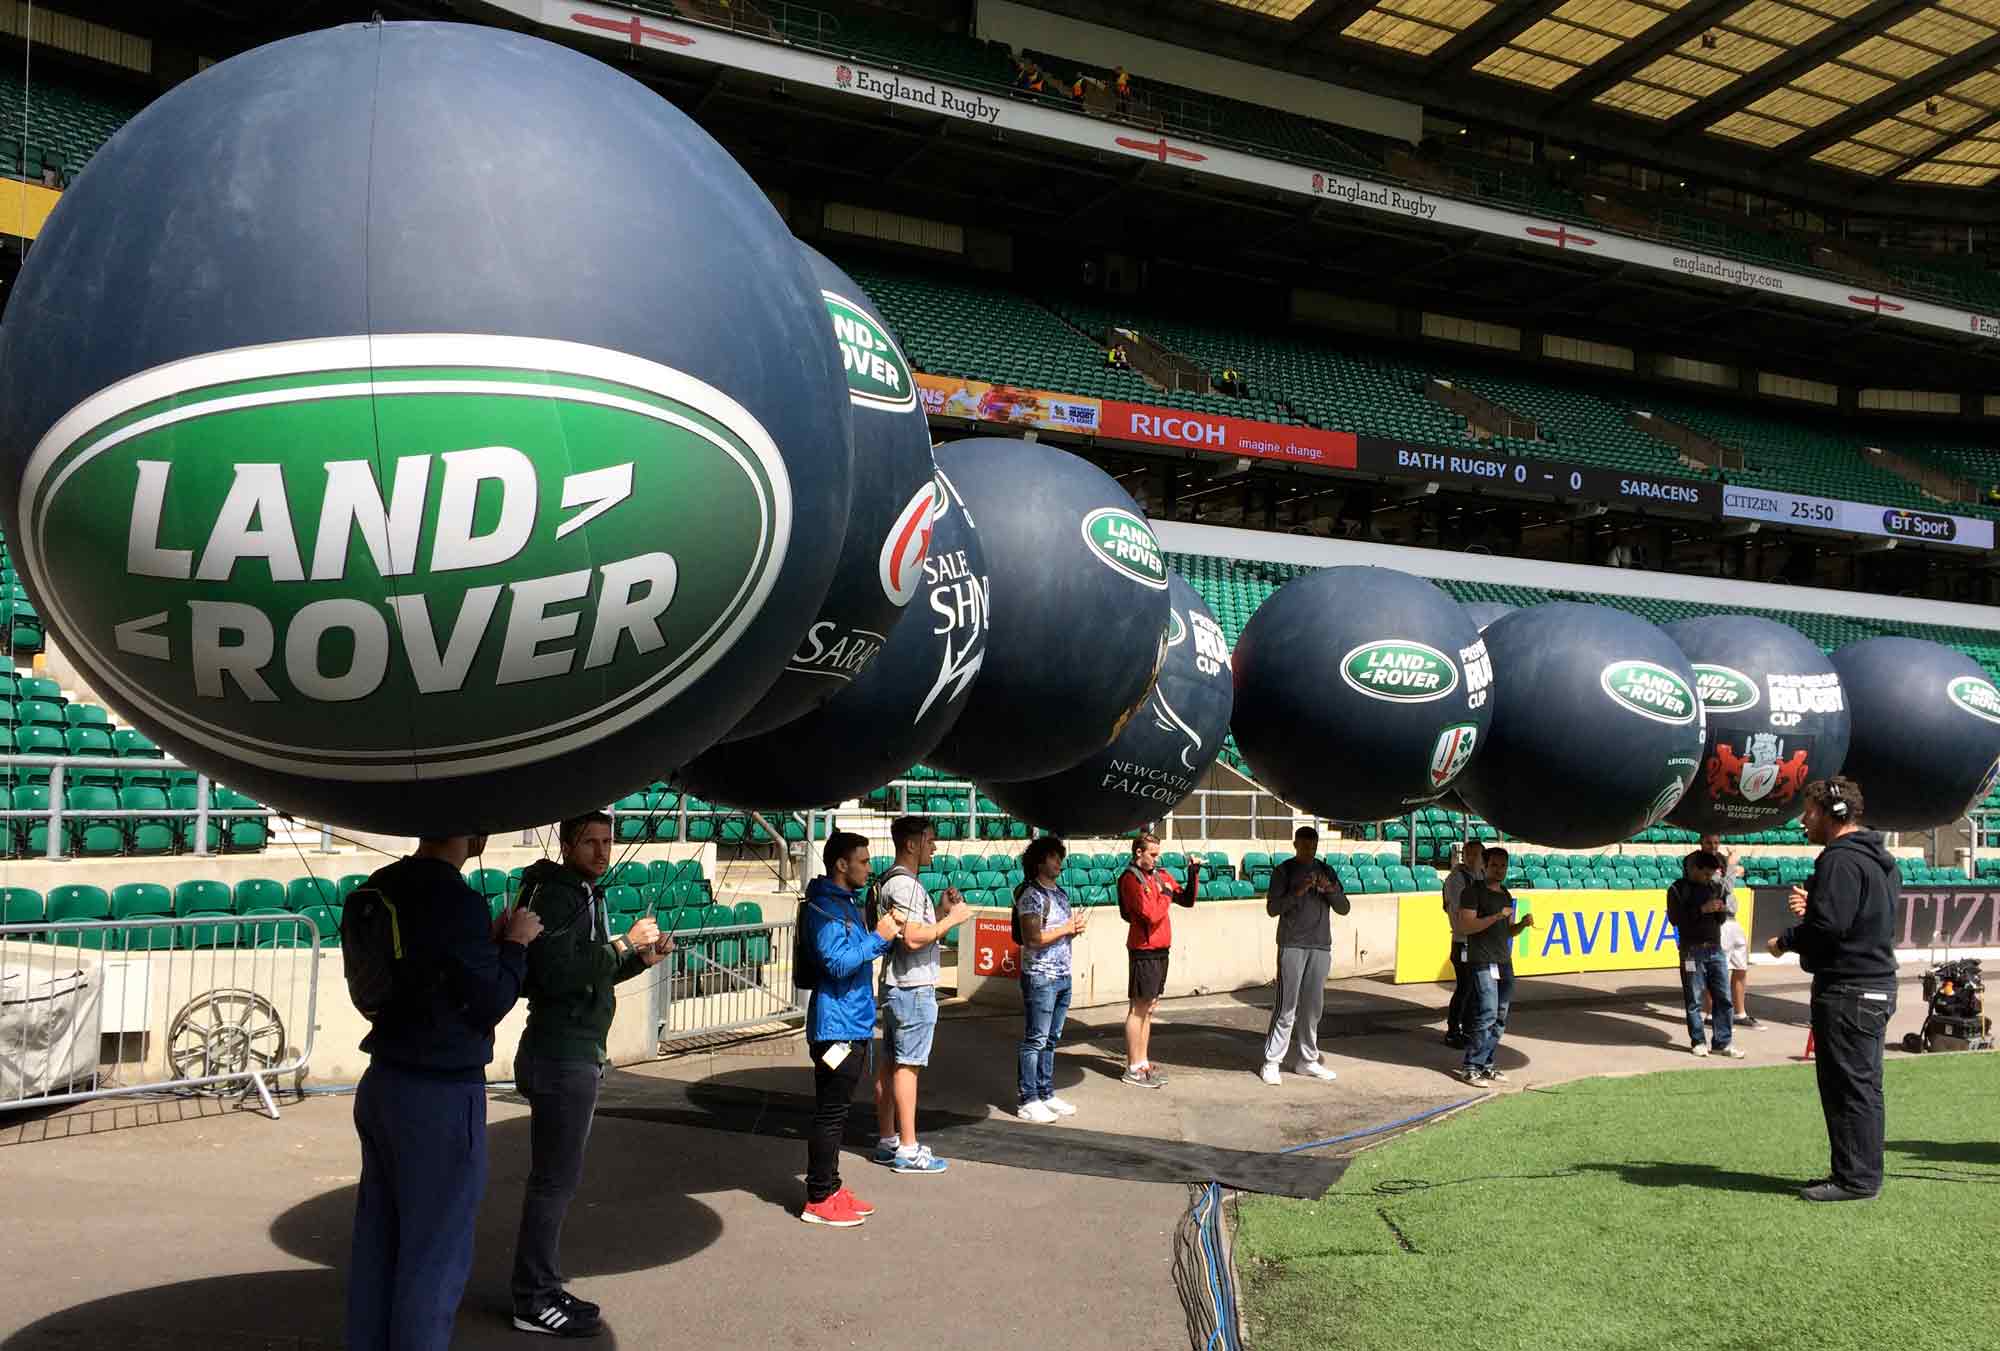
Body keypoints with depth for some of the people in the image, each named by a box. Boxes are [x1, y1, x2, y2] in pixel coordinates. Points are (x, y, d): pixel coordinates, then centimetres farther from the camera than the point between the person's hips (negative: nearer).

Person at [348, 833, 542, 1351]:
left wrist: (490, 939, 11)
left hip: (383, 1083, 8)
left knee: (377, 1244, 16)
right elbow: (489, 1005, -14)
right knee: (434, 1259, 4)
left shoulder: (383, 887, 4)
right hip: (442, 1095, -8)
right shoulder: (458, 902, -21)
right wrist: (515, 944, -1)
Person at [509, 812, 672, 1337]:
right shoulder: (552, 894, -14)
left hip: (578, 1054, 10)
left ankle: (541, 1287, 23)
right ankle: (534, 1301, 3)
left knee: (557, 1175, 14)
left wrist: (642, 959, 7)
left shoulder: (585, 896, 16)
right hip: (560, 1055, -10)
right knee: (555, 1178, -5)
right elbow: (558, 974, -26)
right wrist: (623, 943, -20)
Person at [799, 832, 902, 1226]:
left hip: (853, 1025, 10)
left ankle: (830, 1188, 25)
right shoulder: (824, 907, -16)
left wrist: (887, 930, 9)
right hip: (836, 1026, -10)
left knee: (836, 1112, 16)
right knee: (830, 1114, -4)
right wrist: (879, 937, -18)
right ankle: (818, 1200, 4)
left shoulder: (847, 903, 15)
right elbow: (838, 962, -24)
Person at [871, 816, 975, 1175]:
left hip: (896, 986, 10)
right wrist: (952, 918, -15)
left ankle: (887, 1141, 20)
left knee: (888, 1064, 12)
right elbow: (914, 938, -25)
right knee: (907, 1066, -6)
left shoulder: (892, 881, 15)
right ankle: (907, 1149, -1)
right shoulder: (905, 884, -17)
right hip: (913, 988, -10)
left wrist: (942, 910, 11)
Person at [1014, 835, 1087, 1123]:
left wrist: (1077, 928, 1)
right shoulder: (1031, 895, -13)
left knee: (1052, 1039, 13)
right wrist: (1067, 928, -15)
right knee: (1035, 1040, -2)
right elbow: (1032, 939, -21)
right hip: (1040, 977, -8)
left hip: (1063, 976, 8)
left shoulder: (1060, 892, 14)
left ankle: (1047, 1094, 21)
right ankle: (1028, 1101, 4)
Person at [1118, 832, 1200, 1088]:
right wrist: (1164, 895, -5)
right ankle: (1133, 1069, 4)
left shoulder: (1161, 875, 12)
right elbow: (1151, 914, -21)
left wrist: (1194, 875, 1)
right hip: (1143, 951, -8)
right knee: (1138, 1008, -2)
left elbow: (1187, 900, 14)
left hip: (1161, 950, 8)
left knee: (1148, 1008, 13)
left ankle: (1143, 1063, 21)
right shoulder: (1131, 879, -12)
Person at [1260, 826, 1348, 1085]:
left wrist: (1330, 890, -9)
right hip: (1292, 946, -4)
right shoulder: (1284, 871, 1)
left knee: (1313, 1006, 7)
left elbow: (1344, 908, 11)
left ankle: (1308, 1060, 16)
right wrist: (1298, 893, -19)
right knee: (1286, 1006, -7)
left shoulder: (1326, 871, 13)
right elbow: (1272, 908, -5)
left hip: (1320, 946, 4)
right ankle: (1271, 1062, -4)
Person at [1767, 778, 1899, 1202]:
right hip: (1878, 985, 10)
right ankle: (1862, 1172, 23)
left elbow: (1829, 926, -24)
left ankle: (1855, 1179, 1)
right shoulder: (1879, 860, 16)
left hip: (1847, 991, -10)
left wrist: (1786, 940, -8)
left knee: (1848, 1085, -4)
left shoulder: (1841, 859, -18)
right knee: (1863, 1084, 15)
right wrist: (1811, 907, 9)